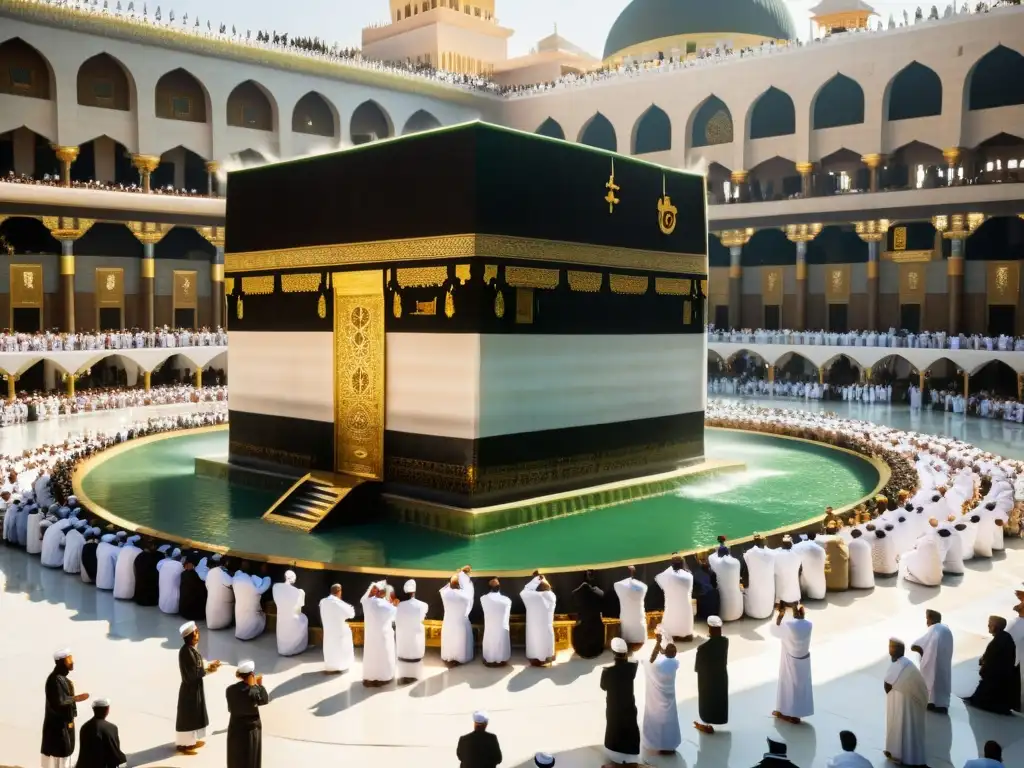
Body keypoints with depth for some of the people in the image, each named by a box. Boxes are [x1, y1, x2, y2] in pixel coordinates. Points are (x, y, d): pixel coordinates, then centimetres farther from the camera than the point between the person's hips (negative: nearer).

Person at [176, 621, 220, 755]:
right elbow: (193, 672, -24)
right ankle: (183, 744, 17)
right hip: (190, 687, -9)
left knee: (194, 714, 19)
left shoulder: (192, 648, 3)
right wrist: (208, 670, -16)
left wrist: (209, 666, -2)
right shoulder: (186, 651, -26)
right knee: (187, 715, 4)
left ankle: (191, 740, 33)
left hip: (196, 686, 9)